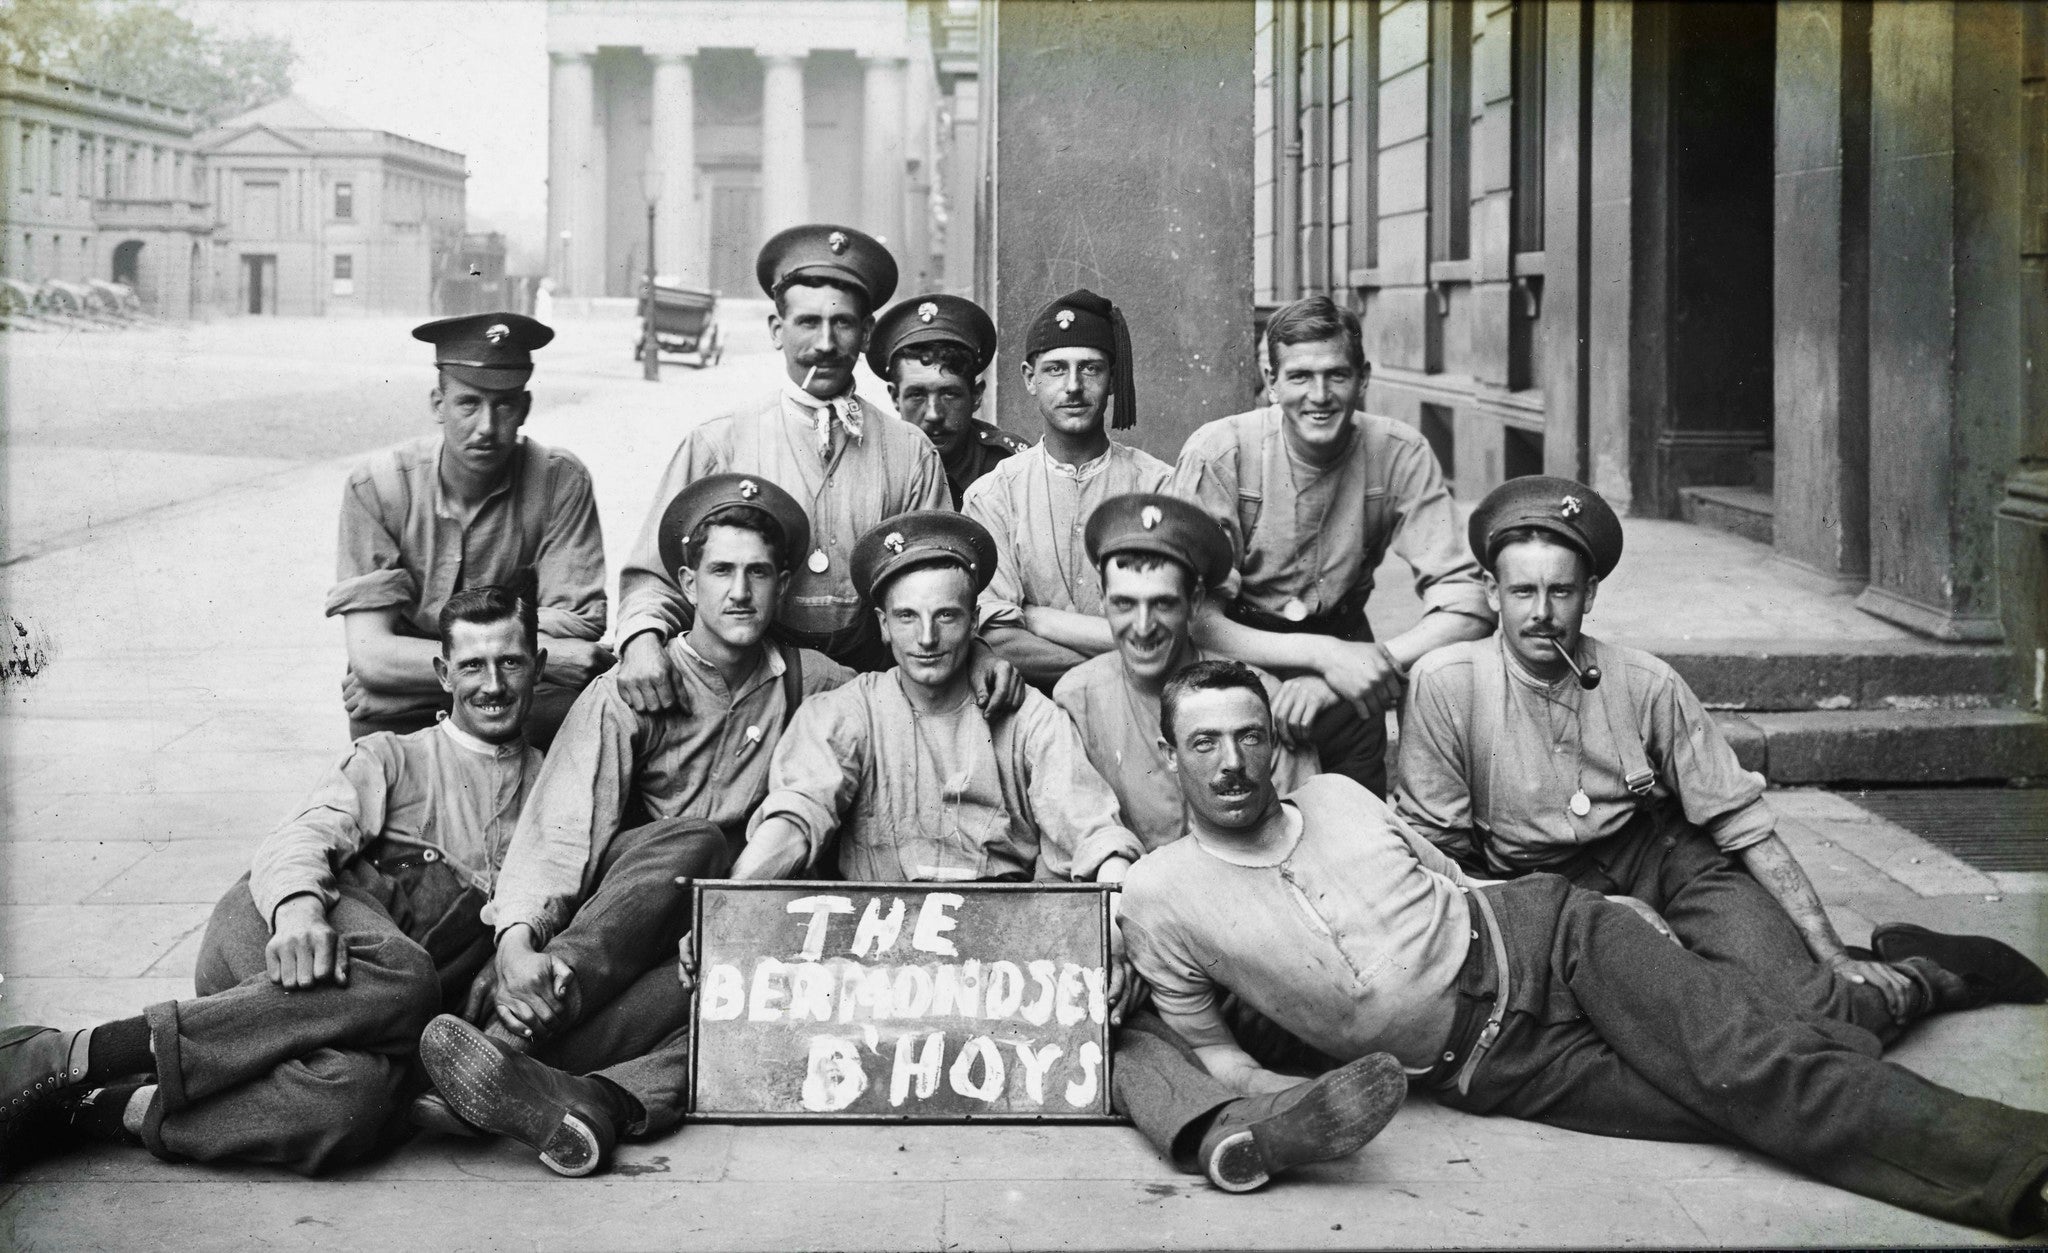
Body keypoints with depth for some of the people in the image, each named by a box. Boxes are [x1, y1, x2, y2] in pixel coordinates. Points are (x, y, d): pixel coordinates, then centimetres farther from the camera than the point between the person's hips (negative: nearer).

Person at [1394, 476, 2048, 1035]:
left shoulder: (1646, 685, -7)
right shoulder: (1444, 684, -11)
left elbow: (1744, 824, -4)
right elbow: (1431, 845, -2)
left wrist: (1831, 954, -7)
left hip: (1664, 858, 0)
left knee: (1799, 1005, -25)